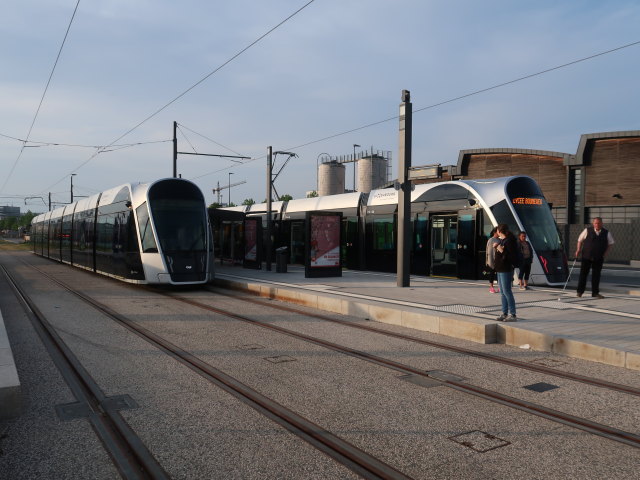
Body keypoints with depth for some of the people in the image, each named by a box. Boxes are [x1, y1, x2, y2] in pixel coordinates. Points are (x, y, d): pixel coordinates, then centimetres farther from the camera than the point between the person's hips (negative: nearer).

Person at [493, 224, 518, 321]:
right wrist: (496, 248, 9)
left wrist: (502, 251, -23)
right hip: (500, 269, 10)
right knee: (502, 292, 12)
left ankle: (512, 315, -4)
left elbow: (512, 256, -21)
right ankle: (504, 313, 19)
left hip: (506, 270, -10)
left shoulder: (509, 241, -14)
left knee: (507, 291, -8)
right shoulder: (502, 240, 15)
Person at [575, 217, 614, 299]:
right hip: (586, 257, -1)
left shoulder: (606, 233, 4)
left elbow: (610, 244, 12)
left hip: (599, 258, 2)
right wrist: (578, 250, -3)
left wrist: (605, 254, 0)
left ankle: (595, 293, 12)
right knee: (583, 274, 0)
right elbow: (580, 240, 7)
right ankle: (580, 291, 9)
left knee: (596, 275, 4)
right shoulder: (587, 230, -1)